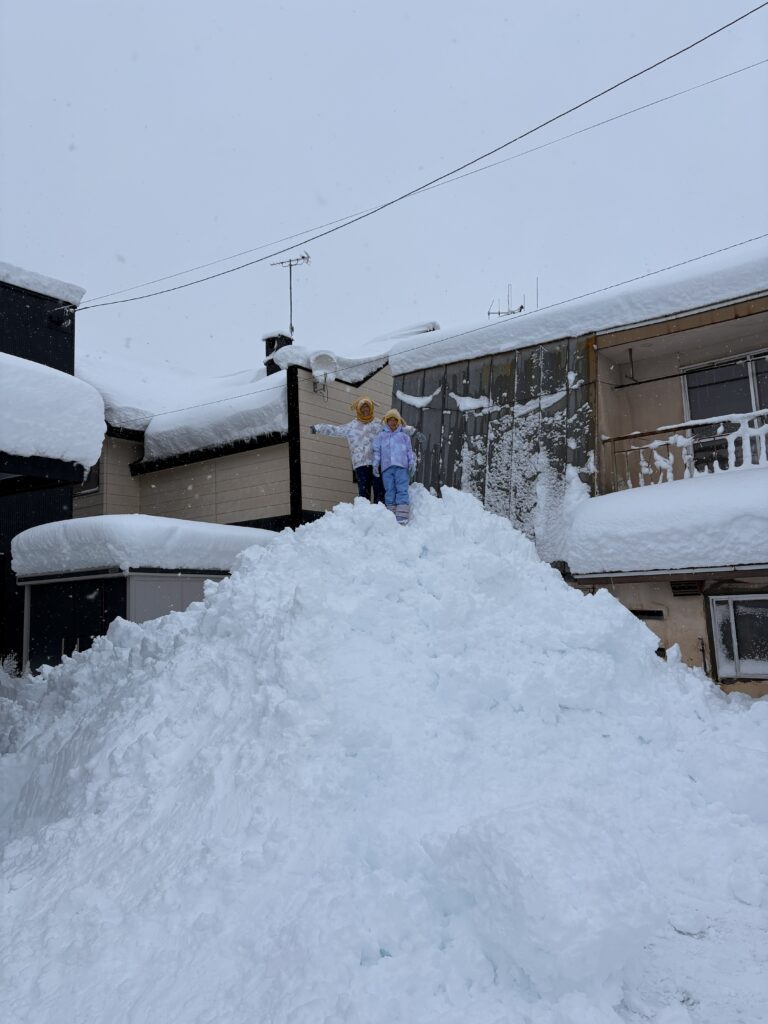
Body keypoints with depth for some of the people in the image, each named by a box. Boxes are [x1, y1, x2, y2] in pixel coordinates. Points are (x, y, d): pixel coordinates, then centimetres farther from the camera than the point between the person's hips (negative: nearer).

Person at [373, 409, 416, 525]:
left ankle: (401, 520, -20)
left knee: (402, 491, -13)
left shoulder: (404, 436, 23)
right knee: (390, 493, -3)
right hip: (386, 467, 1)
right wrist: (375, 464, 1)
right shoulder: (380, 436, 23)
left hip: (401, 467, -1)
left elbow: (410, 451, 16)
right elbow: (376, 451, 14)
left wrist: (412, 464, 2)